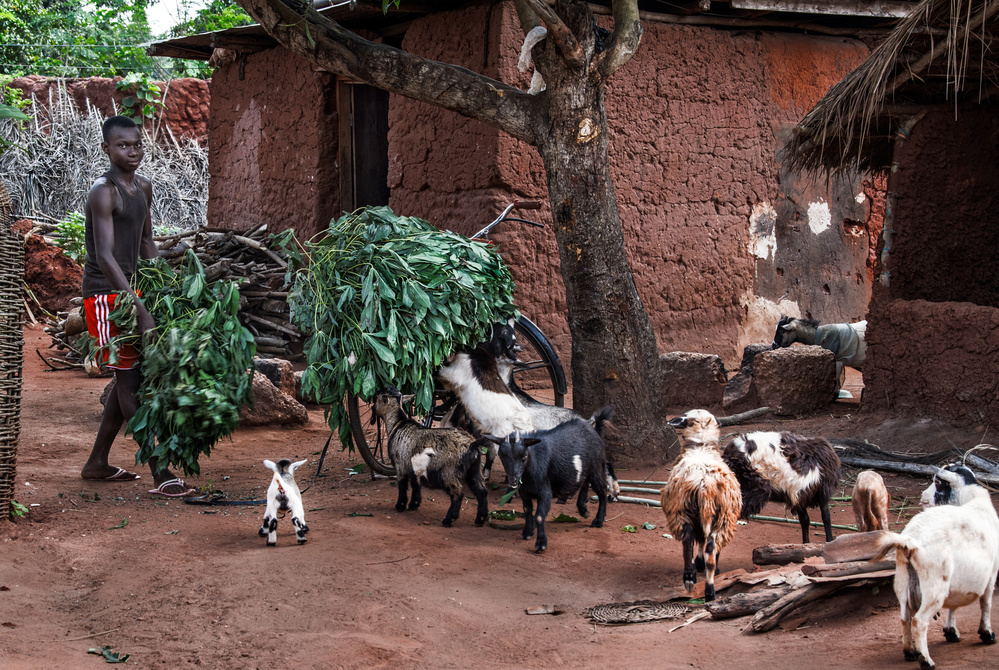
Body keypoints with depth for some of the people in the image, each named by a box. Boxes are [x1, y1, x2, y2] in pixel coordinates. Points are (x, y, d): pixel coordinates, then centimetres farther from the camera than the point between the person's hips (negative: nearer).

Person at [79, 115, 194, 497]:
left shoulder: (143, 188, 11)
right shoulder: (103, 192, -17)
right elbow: (105, 257, -26)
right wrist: (141, 311, -32)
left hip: (128, 290, 9)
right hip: (104, 294, -9)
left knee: (129, 377, 12)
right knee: (129, 379, -9)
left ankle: (97, 463, 22)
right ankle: (160, 473, -12)